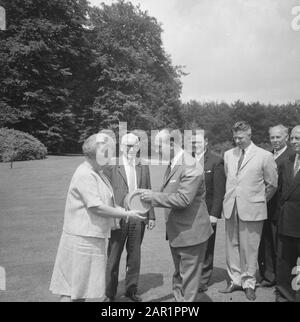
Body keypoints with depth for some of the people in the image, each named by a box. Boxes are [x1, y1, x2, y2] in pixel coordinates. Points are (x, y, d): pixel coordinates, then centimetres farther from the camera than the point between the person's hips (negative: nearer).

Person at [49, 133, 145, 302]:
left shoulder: (97, 173, 13)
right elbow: (96, 208, -23)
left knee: (82, 284, 18)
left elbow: (106, 202, 17)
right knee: (73, 286, 3)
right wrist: (127, 214, -17)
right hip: (82, 237, -9)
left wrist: (122, 210, 1)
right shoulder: (85, 174, -18)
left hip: (93, 236, 9)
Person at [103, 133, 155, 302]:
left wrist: (151, 216, 7)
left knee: (134, 255, 14)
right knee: (113, 256, 7)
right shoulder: (111, 167, -4)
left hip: (138, 218, 3)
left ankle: (132, 289, 31)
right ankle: (110, 293, 24)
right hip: (118, 218, -3)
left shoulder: (144, 167, 9)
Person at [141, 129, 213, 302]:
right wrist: (152, 196, -3)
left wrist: (154, 196, -23)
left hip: (191, 232, -9)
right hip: (176, 232, 9)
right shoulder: (172, 165, 8)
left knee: (188, 279, 6)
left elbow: (183, 199, -29)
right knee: (179, 276, 24)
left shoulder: (190, 167, -22)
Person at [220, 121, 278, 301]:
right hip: (231, 208, 4)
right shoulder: (228, 155, 9)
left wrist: (259, 201, 11)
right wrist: (230, 198, 14)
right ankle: (236, 281, 26)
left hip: (251, 209, -4)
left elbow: (272, 185, 4)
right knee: (232, 246, 10)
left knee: (249, 249, 4)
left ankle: (249, 283, 22)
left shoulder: (265, 156, -5)